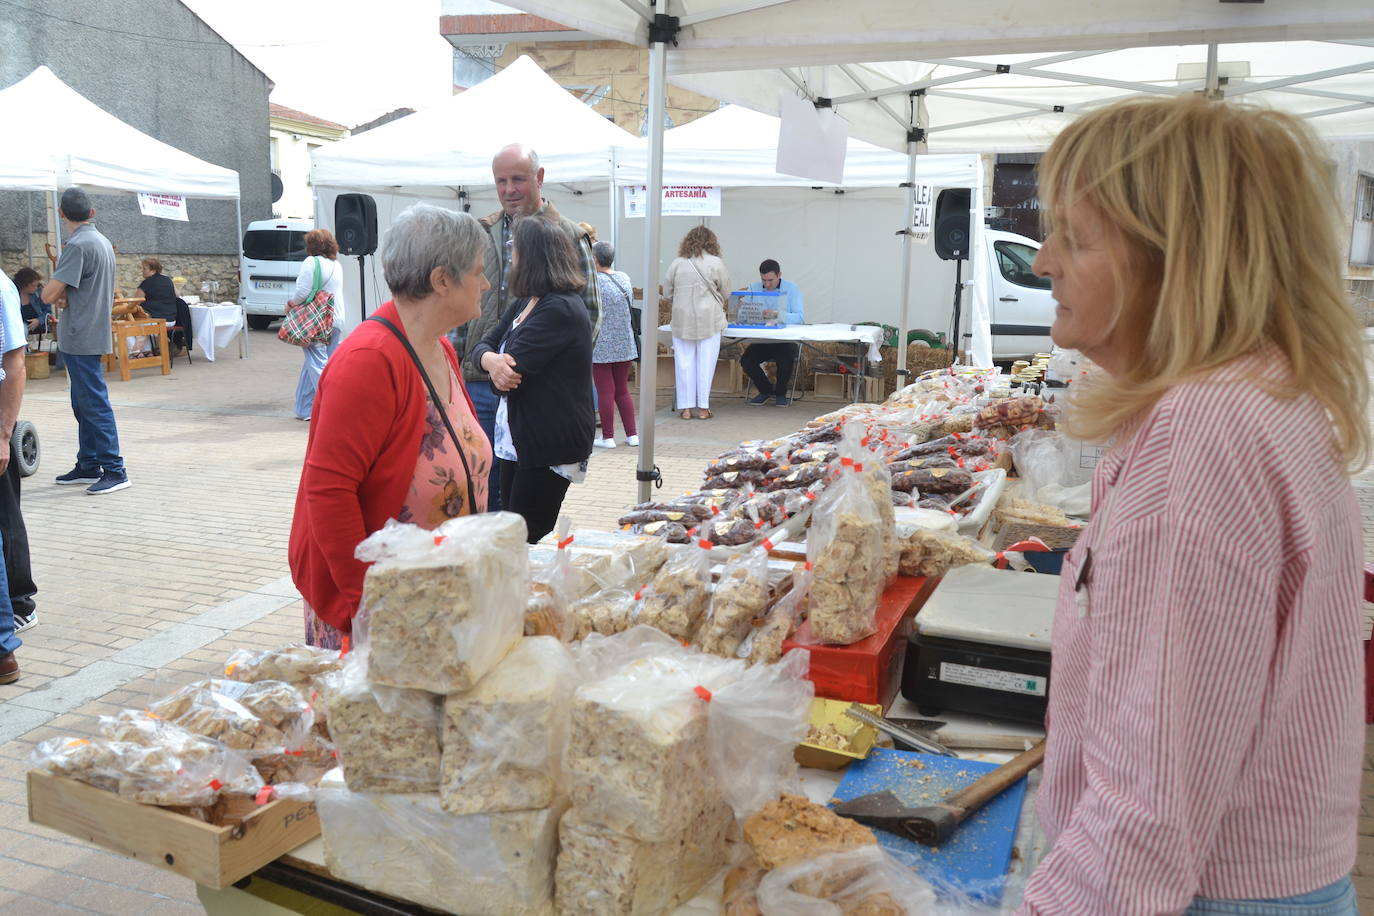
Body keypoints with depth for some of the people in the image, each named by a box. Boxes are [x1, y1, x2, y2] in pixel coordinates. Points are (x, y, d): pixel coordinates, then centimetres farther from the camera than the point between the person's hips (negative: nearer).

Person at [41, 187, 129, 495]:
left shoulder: (77, 245, -17)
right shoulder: (103, 242, 13)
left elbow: (48, 294, -20)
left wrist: (57, 294, 3)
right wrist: (63, 296, 2)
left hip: (80, 339, -9)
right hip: (92, 334, 10)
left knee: (94, 404, -7)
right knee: (84, 404, 15)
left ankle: (115, 470, -5)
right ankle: (88, 466, 22)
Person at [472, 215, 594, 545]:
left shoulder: (559, 310, -18)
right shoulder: (524, 304, 14)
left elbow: (513, 374, -23)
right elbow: (483, 345, 8)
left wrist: (495, 362, 1)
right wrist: (491, 359, -16)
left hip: (550, 447, -10)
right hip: (517, 440, 10)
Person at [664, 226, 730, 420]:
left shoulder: (677, 263, 1)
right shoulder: (716, 263, -4)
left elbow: (667, 292, 8)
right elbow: (725, 292, 6)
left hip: (682, 320, 2)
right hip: (709, 319, -2)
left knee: (684, 362, 6)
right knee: (706, 362, 4)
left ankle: (686, 408, 8)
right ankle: (703, 408, 7)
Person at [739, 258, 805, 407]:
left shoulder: (791, 288, -3)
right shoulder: (753, 288, 6)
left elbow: (800, 317, -14)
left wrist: (777, 314, -29)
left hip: (785, 340, -3)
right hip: (761, 340, 3)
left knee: (786, 359, -31)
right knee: (746, 360, -21)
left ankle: (781, 393, 1)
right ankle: (766, 389, 8)